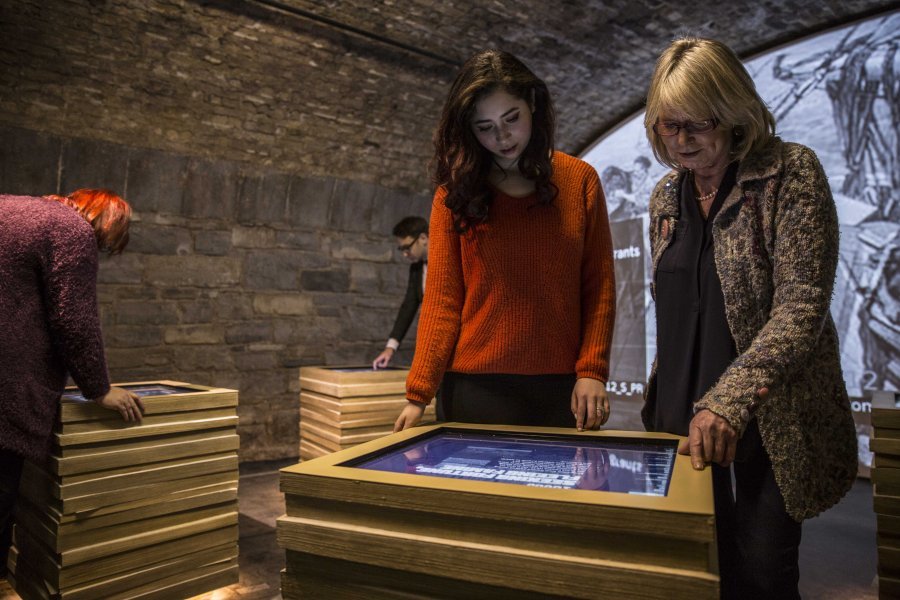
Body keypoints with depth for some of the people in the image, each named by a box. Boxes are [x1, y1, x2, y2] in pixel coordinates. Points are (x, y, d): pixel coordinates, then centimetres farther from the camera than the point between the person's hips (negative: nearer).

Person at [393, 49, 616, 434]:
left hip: (562, 388, 1)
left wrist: (591, 371, -8)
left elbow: (599, 286, 3)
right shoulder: (455, 191, 2)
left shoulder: (580, 180, 5)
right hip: (475, 387, -1)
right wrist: (418, 395, -10)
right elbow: (442, 297, -3)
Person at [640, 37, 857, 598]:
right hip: (683, 415, 5)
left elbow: (802, 305, -18)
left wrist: (729, 399, -29)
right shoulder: (666, 197, 8)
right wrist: (665, 400, 10)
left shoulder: (790, 171, -9)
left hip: (772, 420, -5)